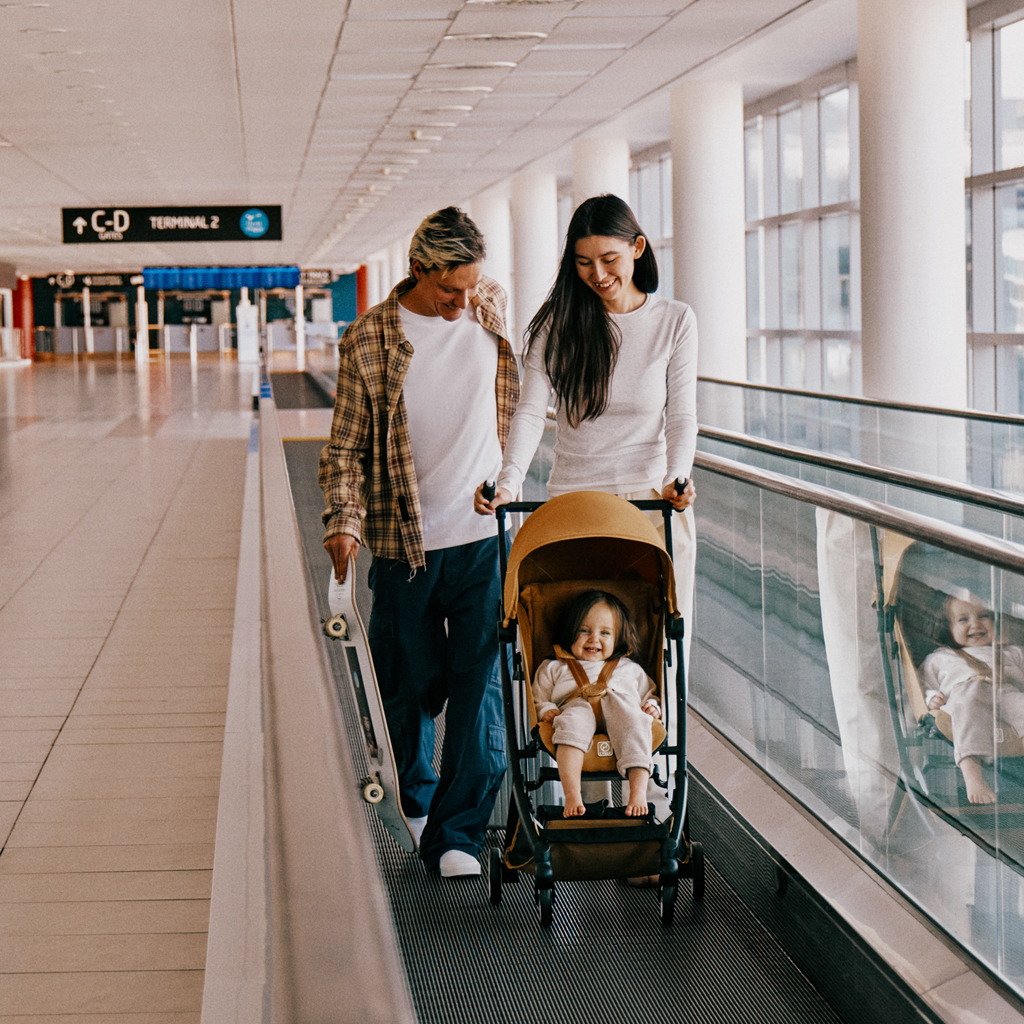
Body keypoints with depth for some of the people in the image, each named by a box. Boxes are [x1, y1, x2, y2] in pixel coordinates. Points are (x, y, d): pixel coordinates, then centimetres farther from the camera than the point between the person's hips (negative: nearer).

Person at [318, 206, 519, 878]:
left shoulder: (494, 312, 4)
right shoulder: (370, 339, -5)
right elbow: (347, 444, -2)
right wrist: (343, 520, -16)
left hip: (487, 537, 1)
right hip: (404, 543, -1)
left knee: (480, 684, -3)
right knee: (411, 685, 9)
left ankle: (458, 831, 4)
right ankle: (415, 800, 34)